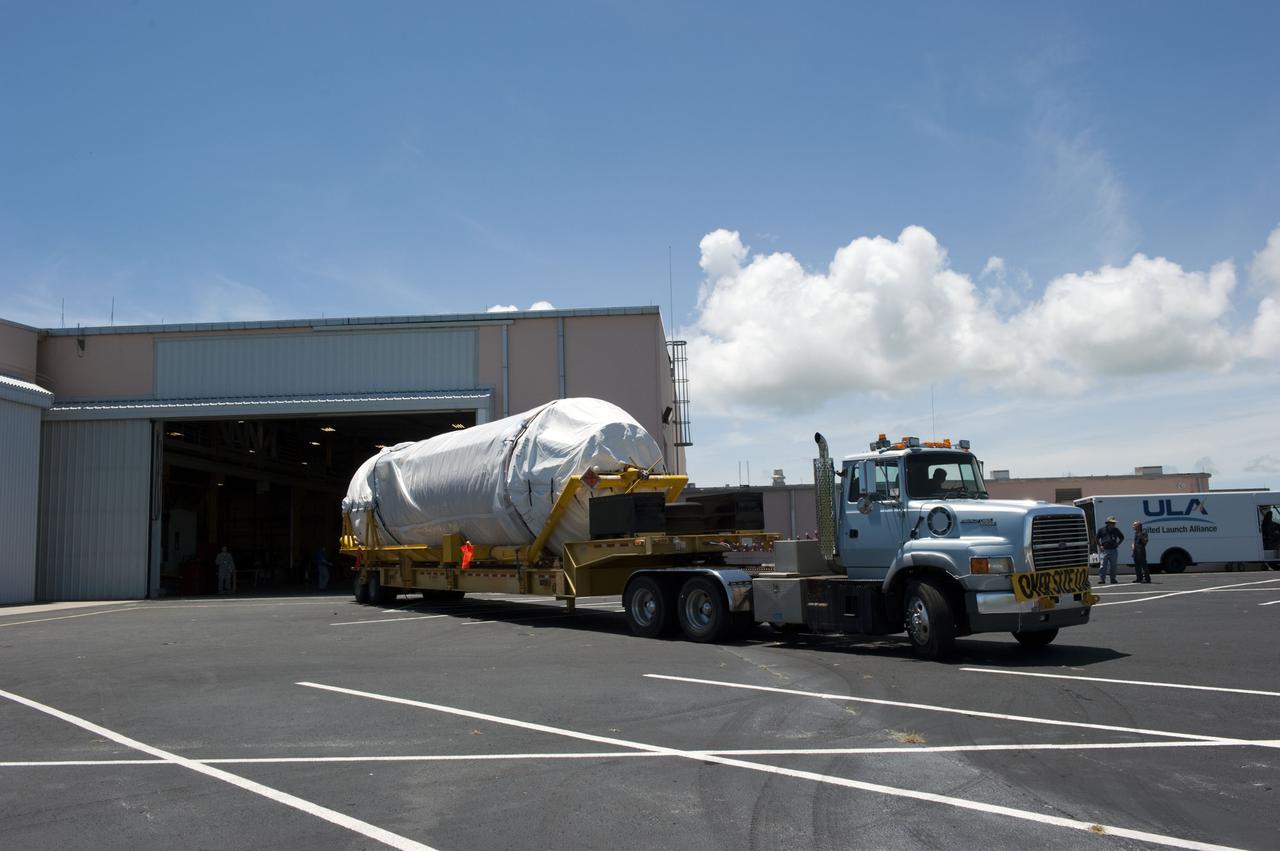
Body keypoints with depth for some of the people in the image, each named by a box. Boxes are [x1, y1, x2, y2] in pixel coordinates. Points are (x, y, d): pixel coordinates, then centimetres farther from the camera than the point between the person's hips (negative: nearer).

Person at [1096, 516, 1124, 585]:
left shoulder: (1116, 530, 8)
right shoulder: (1102, 530, 2)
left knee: (1113, 566, 8)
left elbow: (1122, 537, 23)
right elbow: (1097, 538, 11)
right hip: (1105, 550, -3)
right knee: (1103, 566, -8)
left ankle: (1113, 579, 16)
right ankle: (1101, 579, -8)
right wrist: (1100, 545, 2)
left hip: (1113, 550, 3)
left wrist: (1118, 544, 11)